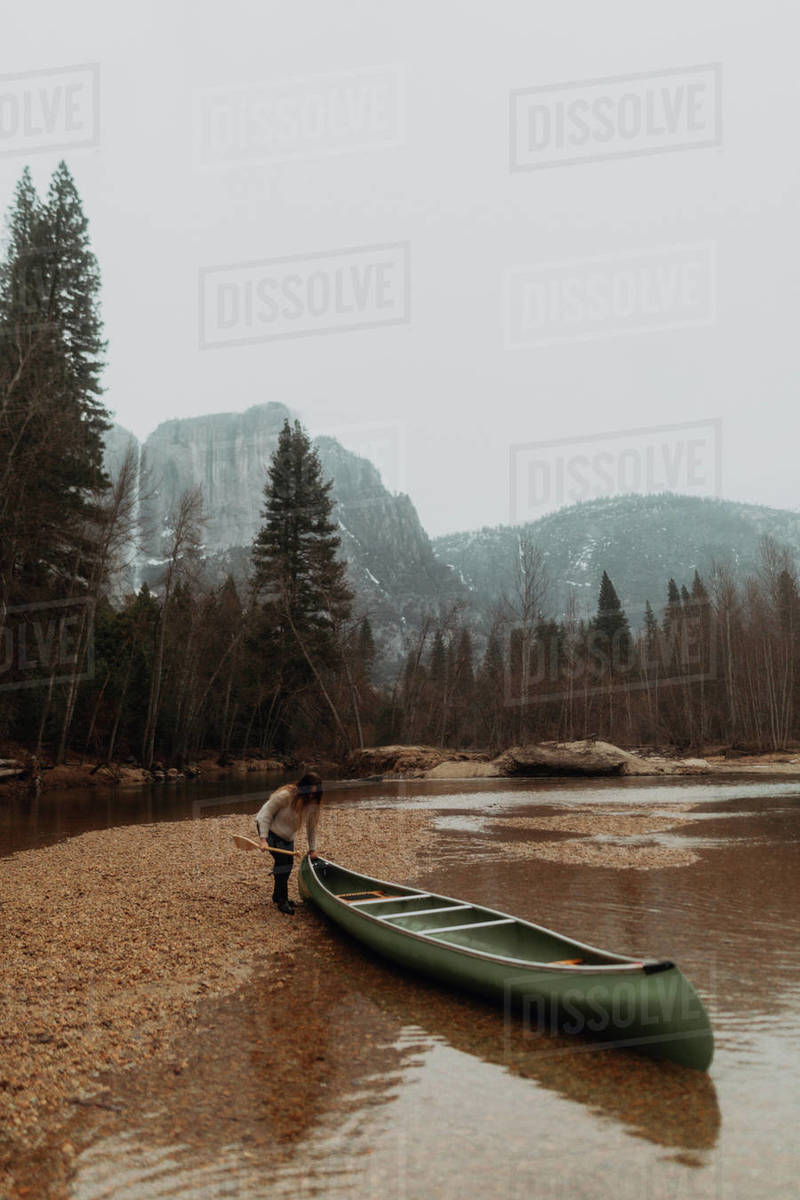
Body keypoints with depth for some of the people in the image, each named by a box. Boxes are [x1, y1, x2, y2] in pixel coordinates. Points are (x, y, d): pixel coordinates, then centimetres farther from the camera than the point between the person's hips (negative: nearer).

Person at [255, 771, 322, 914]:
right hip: (270, 827, -7)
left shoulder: (313, 803, -14)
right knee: (282, 859, -16)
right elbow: (266, 813, -25)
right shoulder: (285, 795, -33)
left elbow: (311, 827, -1)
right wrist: (263, 839, -27)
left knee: (288, 863, 5)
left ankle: (278, 896, 25)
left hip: (287, 834, 7)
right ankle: (282, 901, -8)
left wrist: (312, 849, 1)